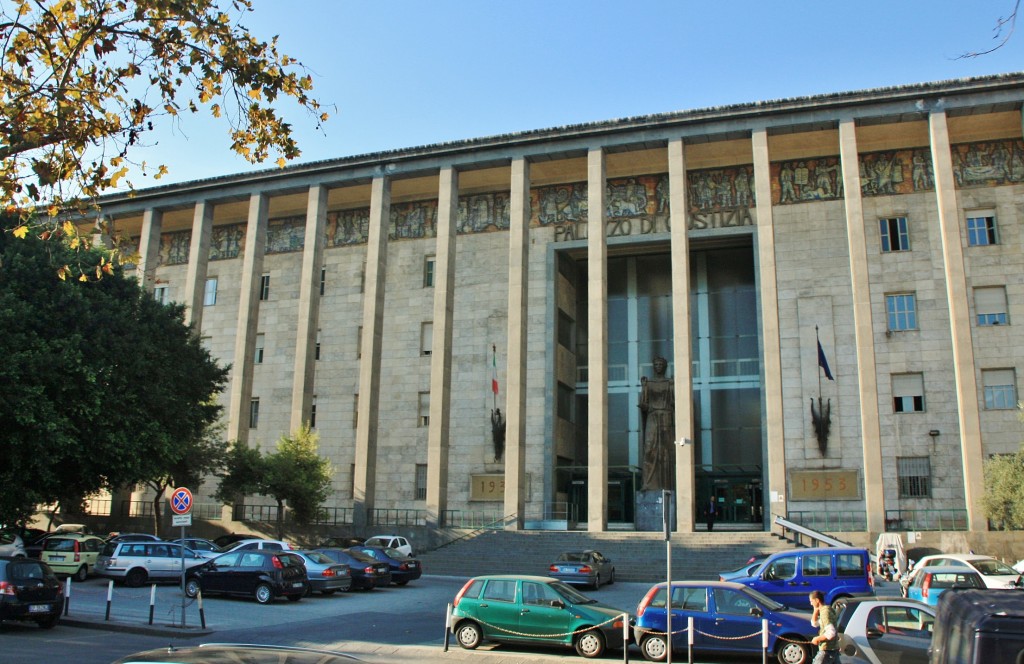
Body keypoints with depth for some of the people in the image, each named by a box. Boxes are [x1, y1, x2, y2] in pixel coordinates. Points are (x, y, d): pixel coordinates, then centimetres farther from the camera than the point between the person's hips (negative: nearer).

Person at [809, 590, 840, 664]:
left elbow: (831, 633, -27)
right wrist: (816, 610, 10)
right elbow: (814, 623, 22)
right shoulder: (825, 610, 11)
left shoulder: (825, 612, -19)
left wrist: (817, 639, -15)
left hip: (827, 650, -9)